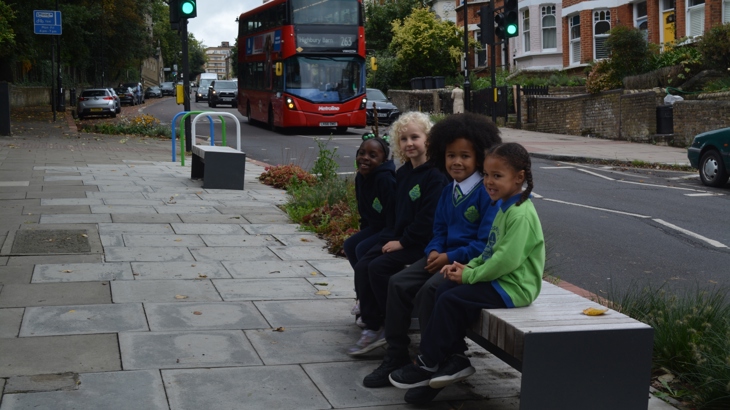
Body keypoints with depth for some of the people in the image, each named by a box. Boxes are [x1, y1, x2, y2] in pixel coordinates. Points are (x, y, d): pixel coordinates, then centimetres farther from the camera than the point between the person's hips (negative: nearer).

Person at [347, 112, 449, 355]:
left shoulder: (435, 176, -15)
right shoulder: (403, 173, 13)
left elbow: (429, 218, -20)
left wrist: (403, 242, -16)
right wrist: (390, 237, 4)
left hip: (421, 243, -9)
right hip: (397, 238, 9)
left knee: (378, 267, -21)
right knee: (362, 266, -7)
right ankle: (372, 327, -4)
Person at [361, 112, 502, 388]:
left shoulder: (487, 193, -14)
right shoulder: (448, 192, 12)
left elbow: (485, 243, -18)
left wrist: (450, 257, -18)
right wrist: (435, 250, -2)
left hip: (472, 261, -8)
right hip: (445, 257, 8)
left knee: (428, 290, -29)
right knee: (398, 283, -7)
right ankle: (396, 356, 1)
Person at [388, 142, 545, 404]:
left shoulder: (521, 215, -19)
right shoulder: (505, 208, 13)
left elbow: (506, 259, -26)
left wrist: (469, 275, -17)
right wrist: (468, 266, 2)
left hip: (513, 288, -10)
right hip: (500, 280, 10)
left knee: (450, 300, -16)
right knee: (444, 291, -3)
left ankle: (428, 365, -4)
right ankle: (455, 359, -1)